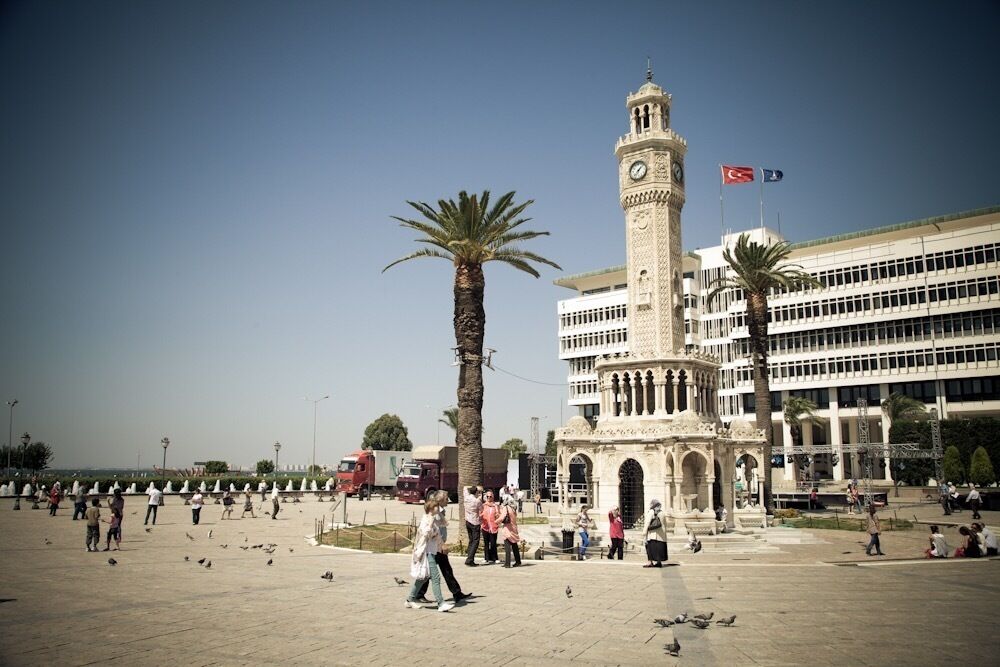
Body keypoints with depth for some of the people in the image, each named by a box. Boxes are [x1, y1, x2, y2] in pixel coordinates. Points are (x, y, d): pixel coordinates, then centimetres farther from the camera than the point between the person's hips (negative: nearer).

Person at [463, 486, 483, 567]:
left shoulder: (467, 497, -1)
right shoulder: (477, 501, -17)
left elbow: (466, 488, 19)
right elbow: (482, 510, 1)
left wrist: (475, 487, 15)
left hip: (467, 521, 7)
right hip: (475, 523, -7)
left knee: (471, 541, 16)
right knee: (475, 542, -3)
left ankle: (469, 558, 16)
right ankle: (469, 560, -11)